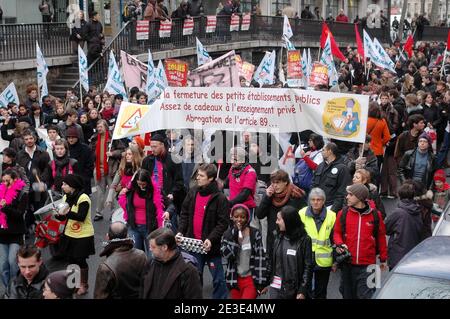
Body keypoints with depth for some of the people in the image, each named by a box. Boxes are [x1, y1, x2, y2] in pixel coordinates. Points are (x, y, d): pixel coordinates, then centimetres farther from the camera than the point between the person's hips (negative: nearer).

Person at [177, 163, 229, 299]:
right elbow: (184, 214, 11)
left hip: (211, 245, -5)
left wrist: (211, 239, -23)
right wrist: (180, 231, -1)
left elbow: (223, 223, -14)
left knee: (218, 279, 4)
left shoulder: (220, 198, -13)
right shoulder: (193, 192, 3)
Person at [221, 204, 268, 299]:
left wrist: (261, 282, -8)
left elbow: (261, 258, -5)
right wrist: (235, 237, -19)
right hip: (235, 279, 3)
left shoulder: (255, 234, -4)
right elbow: (226, 254, -12)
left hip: (251, 279, -3)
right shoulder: (228, 234, 1)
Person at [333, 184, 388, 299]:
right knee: (348, 295, 12)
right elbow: (337, 232, 10)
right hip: (347, 264, 2)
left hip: (368, 265, -2)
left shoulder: (375, 215, 0)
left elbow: (381, 237, 7)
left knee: (366, 295, -4)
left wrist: (383, 259, 12)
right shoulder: (343, 213, 2)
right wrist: (339, 244, -11)